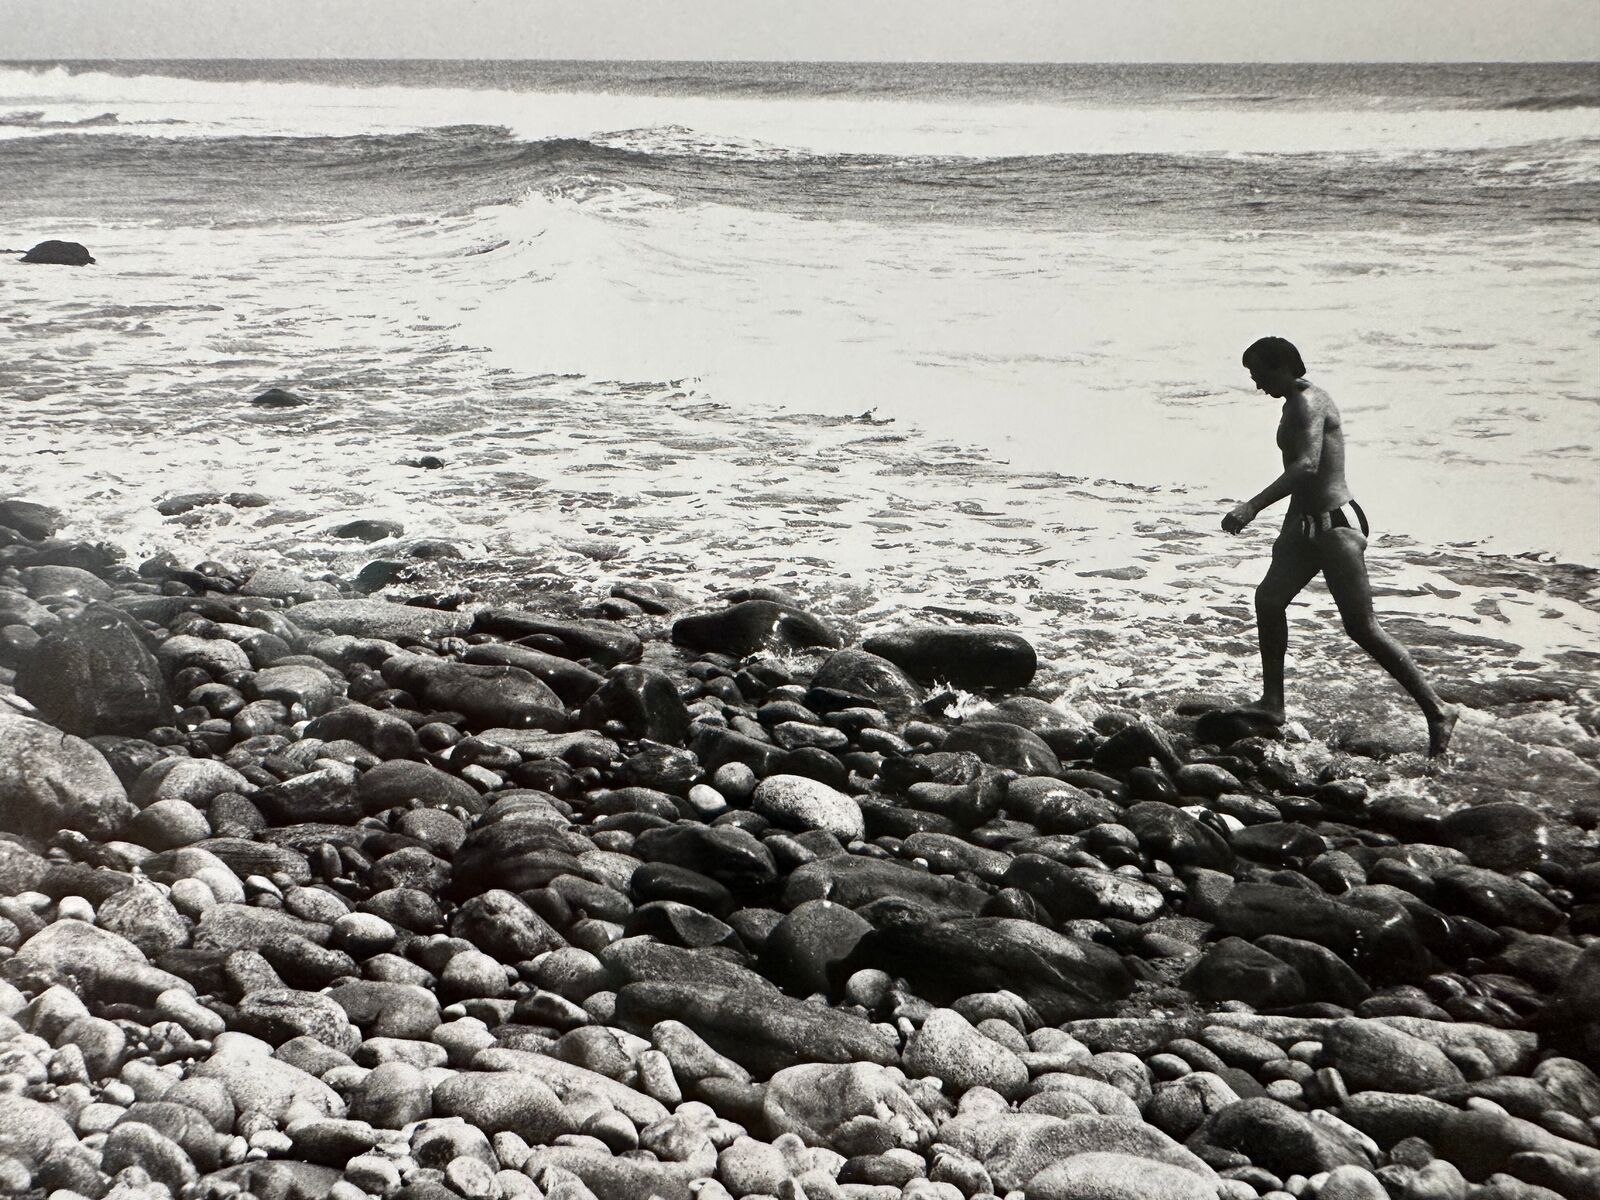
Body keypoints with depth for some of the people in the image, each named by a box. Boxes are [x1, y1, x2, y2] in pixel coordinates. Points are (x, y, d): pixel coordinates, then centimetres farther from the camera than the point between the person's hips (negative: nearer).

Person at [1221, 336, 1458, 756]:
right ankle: (1272, 703, 23)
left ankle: (1437, 711, -5)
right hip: (1312, 523, 11)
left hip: (1335, 525, -11)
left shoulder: (1308, 403, -17)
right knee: (1269, 598, 15)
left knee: (1362, 628, -10)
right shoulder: (1299, 403, 15)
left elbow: (1306, 466, -33)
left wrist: (1251, 507, -40)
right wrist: (1290, 529, 31)